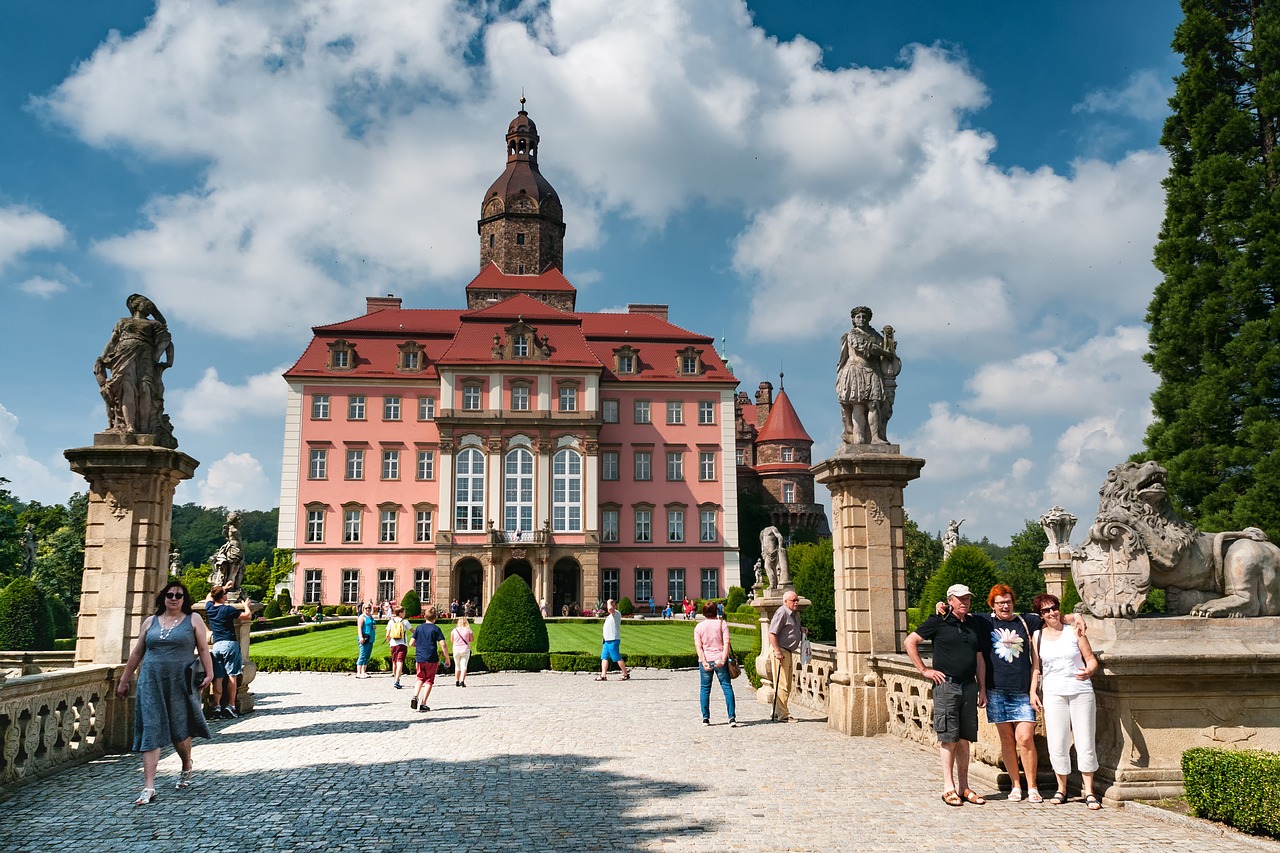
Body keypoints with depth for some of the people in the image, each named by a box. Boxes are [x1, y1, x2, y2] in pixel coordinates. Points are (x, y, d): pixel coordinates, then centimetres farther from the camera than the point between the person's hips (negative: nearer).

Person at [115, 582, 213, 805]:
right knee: (150, 732, -4)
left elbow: (203, 649, 0)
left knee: (179, 730, 5)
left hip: (180, 684, -2)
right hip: (151, 683, 2)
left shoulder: (192, 620, 4)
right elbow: (137, 653, 16)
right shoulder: (150, 621, 11)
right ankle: (148, 788, -6)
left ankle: (187, 767, 34)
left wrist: (209, 674, -12)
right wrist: (124, 681, 16)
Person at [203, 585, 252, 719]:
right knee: (232, 676, -2)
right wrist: (246, 606, 13)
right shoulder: (228, 609, -8)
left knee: (218, 677, 5)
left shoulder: (209, 608, 7)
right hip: (230, 644, -5)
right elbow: (248, 616, -6)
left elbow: (209, 597, 31)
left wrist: (222, 588, 43)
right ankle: (230, 705, -6)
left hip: (216, 645, 5)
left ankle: (216, 706, 1)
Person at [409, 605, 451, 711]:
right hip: (432, 659, -3)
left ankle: (415, 696, -2)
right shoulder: (436, 629, -4)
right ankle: (423, 704, 1)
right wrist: (447, 659, -4)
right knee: (429, 681, 7)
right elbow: (443, 645, -11)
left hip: (420, 659, 3)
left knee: (420, 678, 21)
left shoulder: (418, 628, 5)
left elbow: (411, 644, 4)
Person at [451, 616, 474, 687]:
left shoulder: (454, 630, -2)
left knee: (457, 666, 15)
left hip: (456, 650, 2)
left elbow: (451, 640, 7)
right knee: (464, 666, -3)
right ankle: (462, 681, -17)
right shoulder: (468, 630, -6)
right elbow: (472, 639, 3)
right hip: (465, 649, -2)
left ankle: (457, 682, 17)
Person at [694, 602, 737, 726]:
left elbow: (698, 647, -4)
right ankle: (732, 717, -7)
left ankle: (705, 718, 9)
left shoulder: (699, 627, 4)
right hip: (720, 660, -1)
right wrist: (723, 659, -14)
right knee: (727, 687, 2)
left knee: (705, 689, 10)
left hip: (705, 661, 1)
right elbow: (726, 643, -10)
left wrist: (704, 662, -9)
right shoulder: (722, 623, 1)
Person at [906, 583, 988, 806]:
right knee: (948, 738, -3)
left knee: (965, 739, 9)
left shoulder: (974, 624, 14)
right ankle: (948, 787, 3)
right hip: (946, 686, -5)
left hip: (969, 687, 5)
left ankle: (963, 787, 15)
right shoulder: (938, 622, -3)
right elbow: (909, 642, -3)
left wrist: (982, 689, 14)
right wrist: (924, 670, -5)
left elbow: (979, 659, 19)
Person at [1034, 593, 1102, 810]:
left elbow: (1091, 659, 5)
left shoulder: (1073, 631, 5)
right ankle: (1061, 788, 13)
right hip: (1054, 693, 1)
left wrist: (1089, 671, -16)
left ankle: (1088, 791, 9)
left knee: (1085, 742, -1)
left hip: (1081, 691, 0)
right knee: (1057, 743, -1)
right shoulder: (1037, 636, 7)